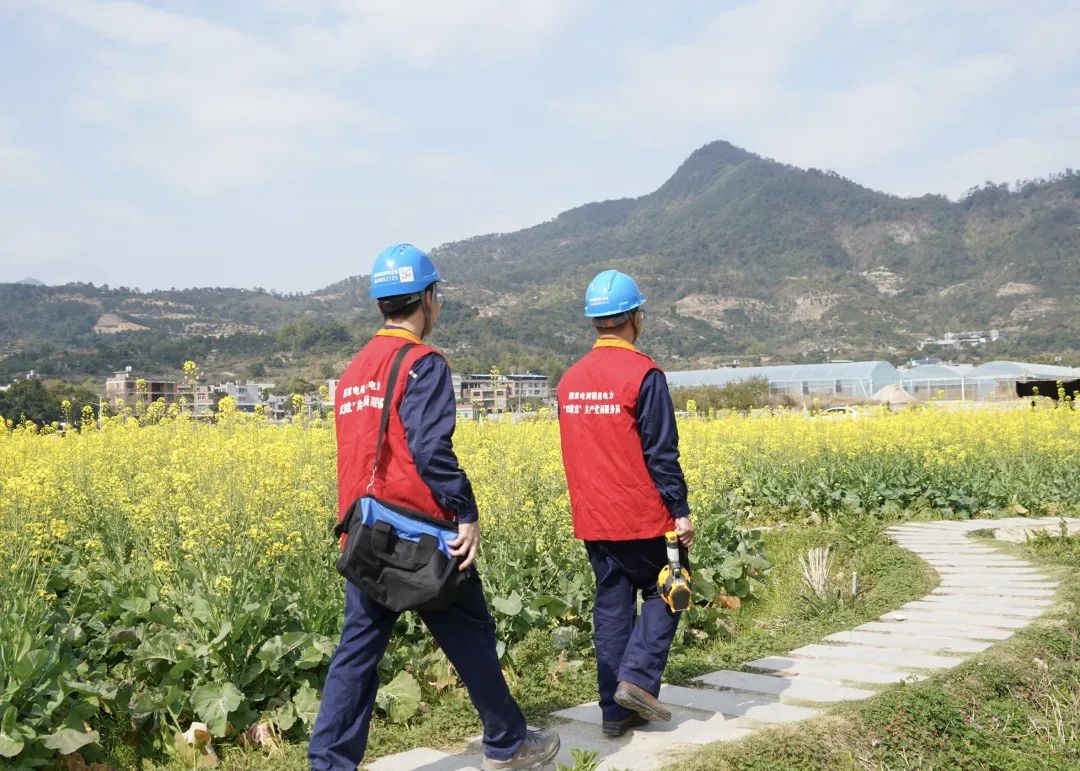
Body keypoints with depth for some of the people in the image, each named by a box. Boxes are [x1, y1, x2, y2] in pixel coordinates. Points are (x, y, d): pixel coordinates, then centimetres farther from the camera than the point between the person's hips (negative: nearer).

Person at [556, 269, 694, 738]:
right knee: (663, 592, 13)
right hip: (642, 518, -6)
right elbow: (661, 452, -14)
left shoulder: (570, 379, 7)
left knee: (612, 605, 11)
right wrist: (681, 511, -8)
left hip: (592, 519, 6)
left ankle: (616, 710, 14)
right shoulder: (643, 373, -13)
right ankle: (637, 677, 0)